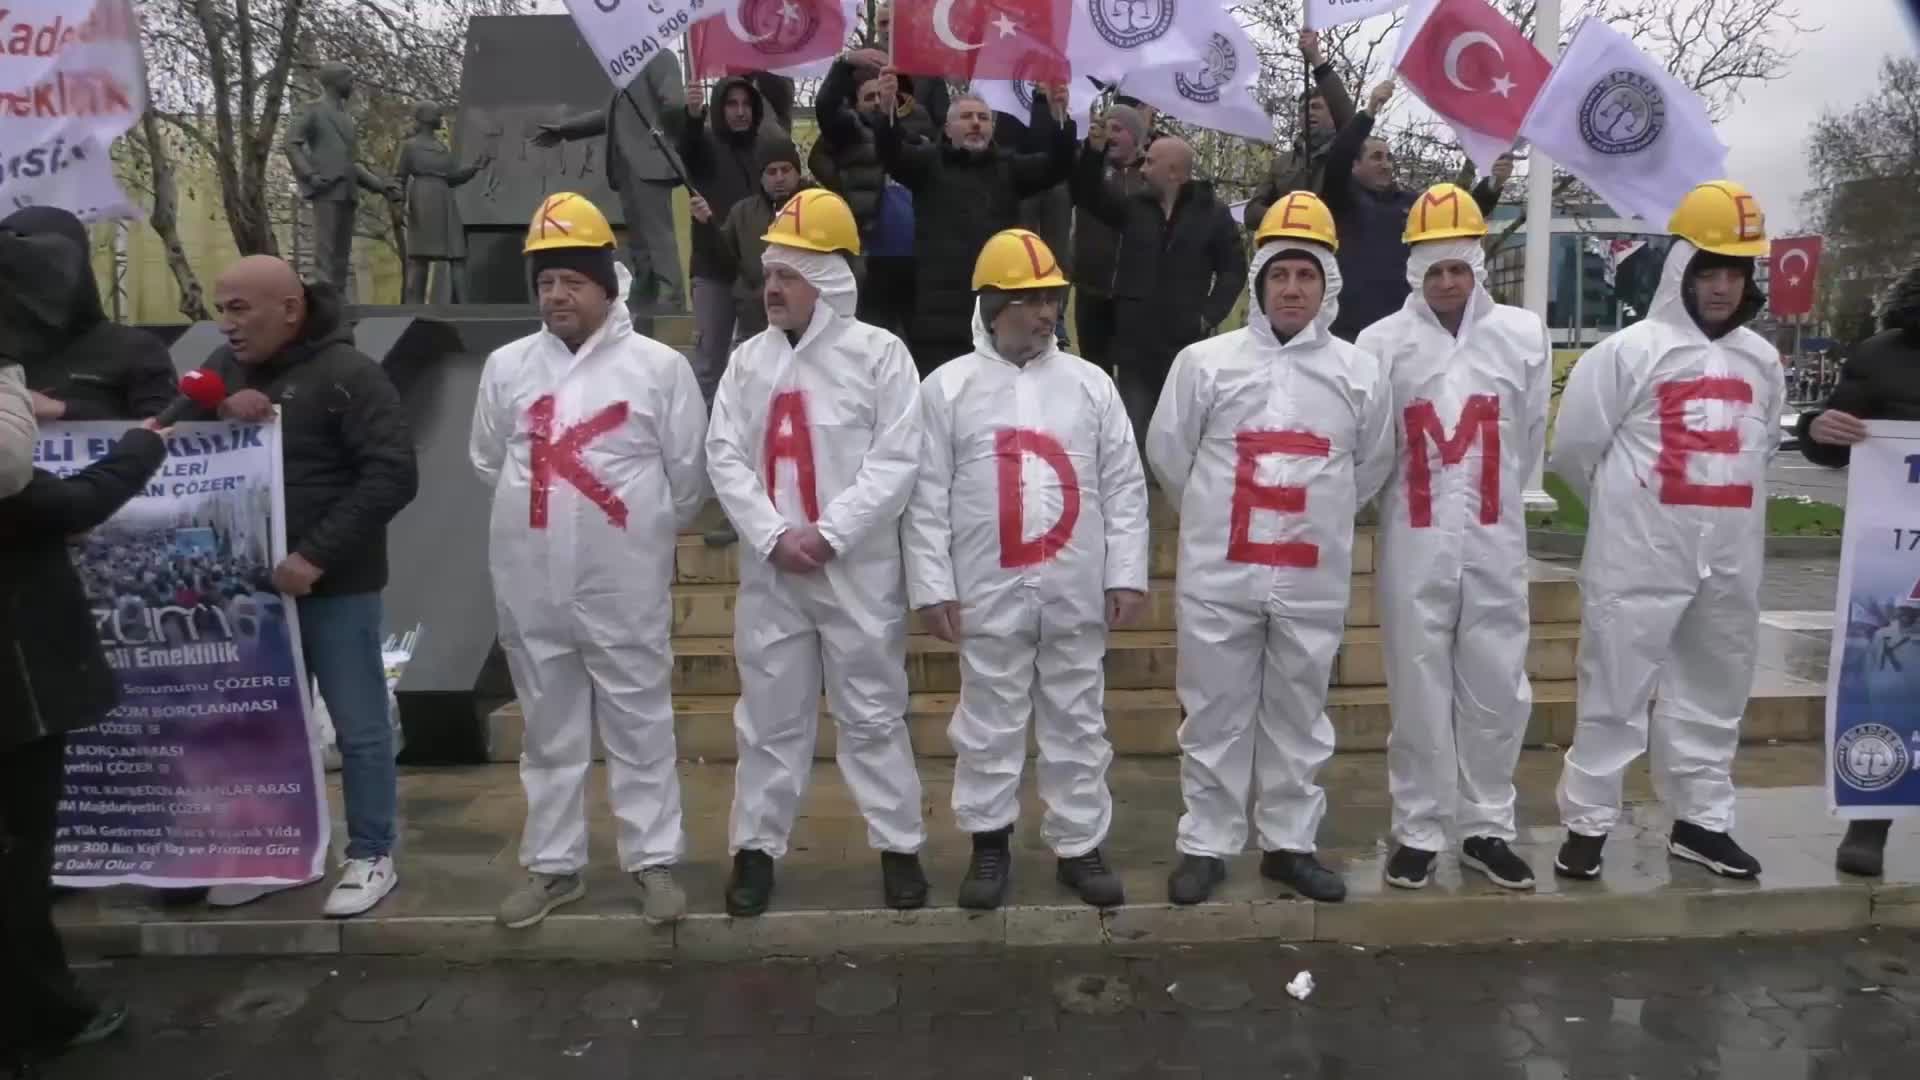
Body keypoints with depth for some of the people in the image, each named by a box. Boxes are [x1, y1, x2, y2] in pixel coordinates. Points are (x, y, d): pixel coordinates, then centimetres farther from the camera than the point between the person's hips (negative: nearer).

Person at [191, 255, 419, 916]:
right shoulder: (225, 367, 8)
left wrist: (316, 556, -23)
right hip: (250, 581, 6)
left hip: (335, 586, -6)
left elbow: (392, 476, -19)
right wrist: (215, 415, -11)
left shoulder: (347, 374, -12)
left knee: (358, 727, 4)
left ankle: (372, 857, 18)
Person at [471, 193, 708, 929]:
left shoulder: (659, 366, -6)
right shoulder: (507, 366, 4)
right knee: (549, 731, 15)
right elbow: (488, 462, 17)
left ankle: (653, 860, 21)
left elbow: (689, 472, 1)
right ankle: (553, 866, 28)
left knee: (640, 727, 7)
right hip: (532, 587, 3)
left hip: (626, 587, -3)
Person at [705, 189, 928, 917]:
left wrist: (827, 534, -15)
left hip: (858, 569, -3)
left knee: (872, 714, 7)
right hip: (770, 570, 3)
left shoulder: (879, 352, -3)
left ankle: (899, 846, 20)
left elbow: (897, 462, -9)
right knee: (770, 716, 11)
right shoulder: (750, 358, 7)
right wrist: (773, 537, -11)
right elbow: (725, 457, 2)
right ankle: (756, 847, 24)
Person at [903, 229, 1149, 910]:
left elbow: (1124, 485, 4)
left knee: (1077, 723, 11)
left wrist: (1126, 573, -1)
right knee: (990, 723, 10)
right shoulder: (948, 387, -1)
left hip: (1076, 593, 2)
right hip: (990, 593, -1)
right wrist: (932, 586, -6)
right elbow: (926, 497, -2)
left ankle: (1079, 845, 25)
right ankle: (990, 843, 26)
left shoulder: (1089, 383, 5)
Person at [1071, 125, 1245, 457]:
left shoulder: (1213, 213, 1)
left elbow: (1234, 269, 2)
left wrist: (1210, 315, -8)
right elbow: (1086, 194, 7)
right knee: (1134, 431, 8)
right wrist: (1094, 151, -8)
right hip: (1135, 345, 3)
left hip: (1186, 345, -3)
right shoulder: (1134, 206, 10)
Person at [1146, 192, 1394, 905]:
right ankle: (1206, 845, 21)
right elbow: (1167, 452, 5)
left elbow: (1371, 467, 15)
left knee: (1298, 717, 13)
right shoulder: (1205, 361, -3)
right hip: (1218, 576, -1)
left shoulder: (1360, 373, 2)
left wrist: (1318, 521, 14)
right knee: (1216, 715, 7)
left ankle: (1289, 845, 28)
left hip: (1313, 580, 2)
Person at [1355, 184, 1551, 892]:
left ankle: (1486, 829, 25)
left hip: (1496, 545, 2)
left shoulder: (1523, 335, 3)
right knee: (1419, 694, 6)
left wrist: (1488, 501, 14)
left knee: (1496, 692, 9)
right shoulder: (1383, 342, -3)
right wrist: (1412, 501, 8)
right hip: (1414, 547, -2)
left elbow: (1530, 441, 10)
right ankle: (1419, 833, 19)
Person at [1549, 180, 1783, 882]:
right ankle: (1588, 822, 11)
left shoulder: (1761, 359, 10)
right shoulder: (1630, 350, -6)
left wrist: (1729, 511, 15)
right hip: (1640, 557, -5)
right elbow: (1575, 444, -3)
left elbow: (1763, 445, 22)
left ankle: (1701, 821, 29)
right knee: (1615, 692, 0)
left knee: (1715, 692, 15)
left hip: (1731, 560, 6)